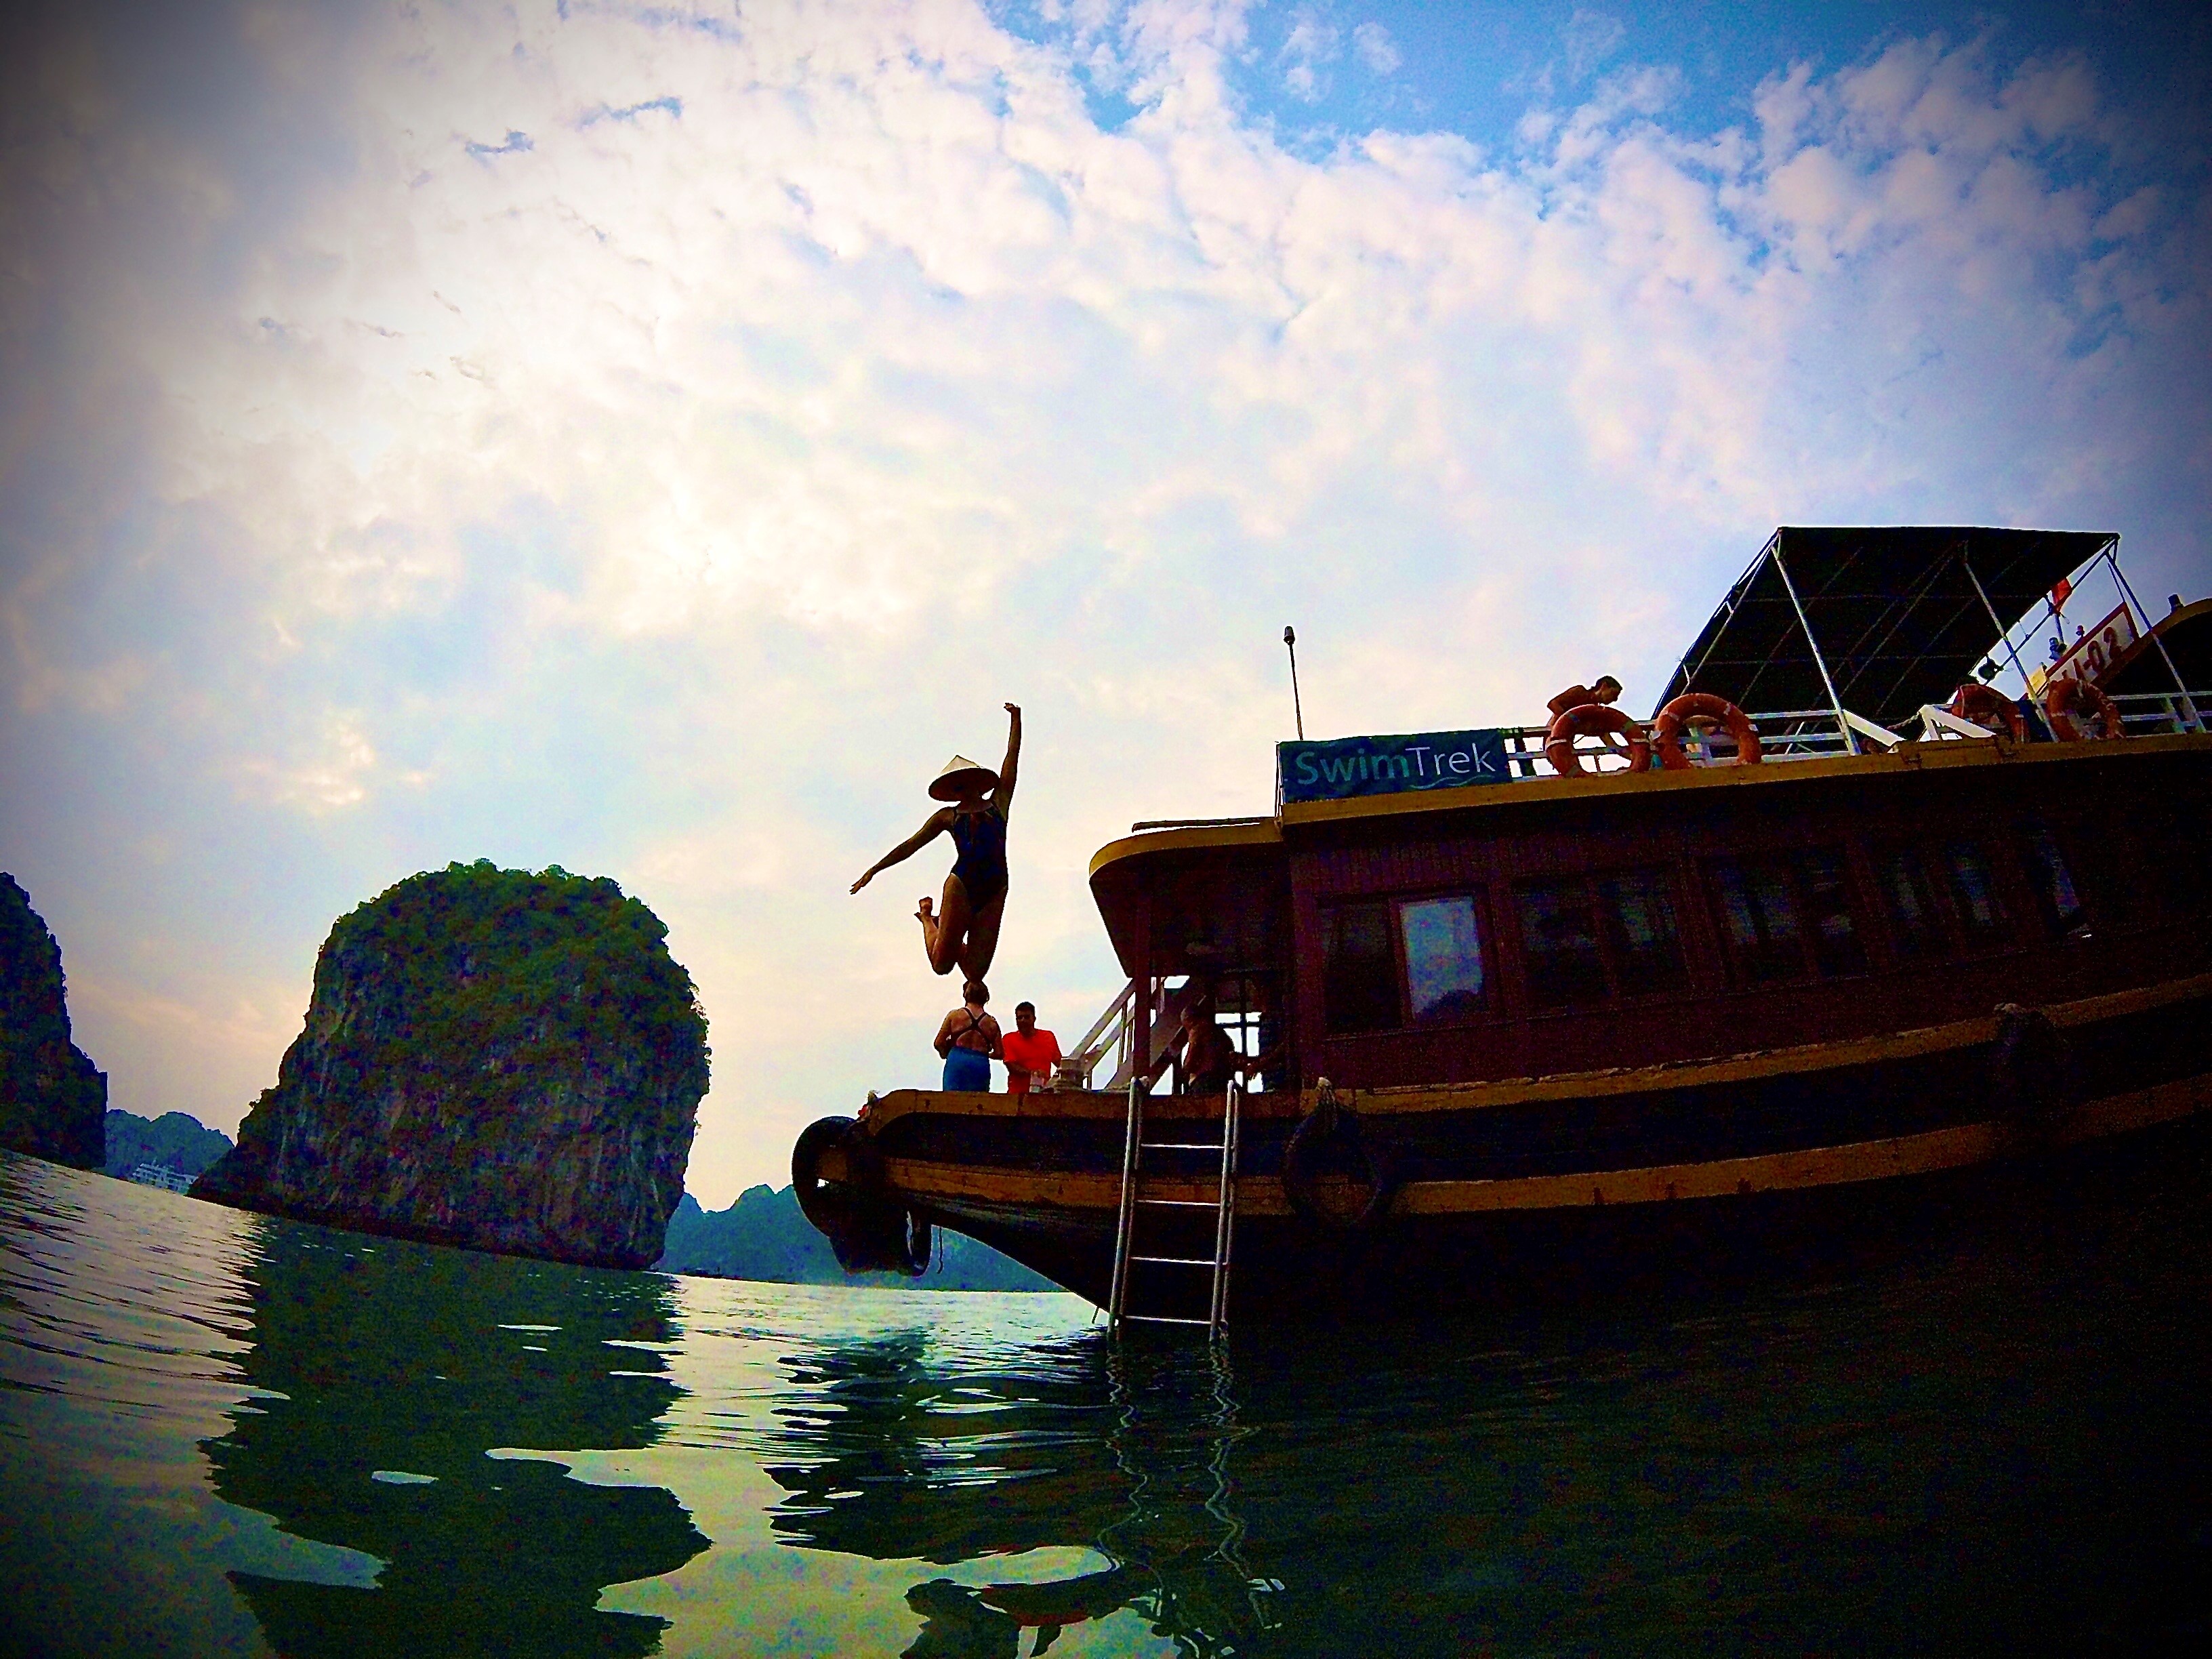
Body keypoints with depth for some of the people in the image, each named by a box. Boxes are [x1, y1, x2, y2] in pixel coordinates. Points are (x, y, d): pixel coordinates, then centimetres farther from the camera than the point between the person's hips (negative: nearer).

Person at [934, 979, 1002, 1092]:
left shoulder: (955, 1015, 2)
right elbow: (999, 1054, 9)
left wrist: (946, 1053, 25)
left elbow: (939, 1043, 4)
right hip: (981, 1067, 1)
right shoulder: (992, 1023, 6)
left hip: (957, 1062, -1)